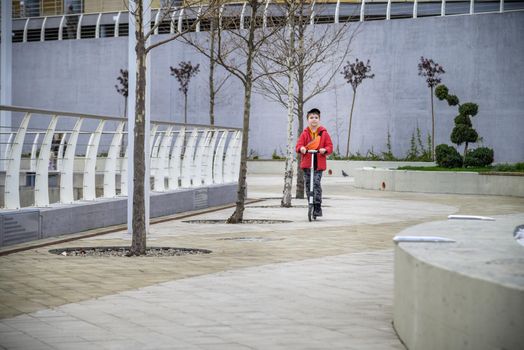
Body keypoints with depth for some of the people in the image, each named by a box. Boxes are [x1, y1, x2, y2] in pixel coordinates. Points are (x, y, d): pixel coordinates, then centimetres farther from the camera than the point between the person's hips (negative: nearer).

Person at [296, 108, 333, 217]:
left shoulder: (324, 133, 6)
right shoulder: (305, 133, 7)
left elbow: (330, 146, 3)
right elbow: (299, 145, -2)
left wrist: (325, 150, -19)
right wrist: (301, 148, -25)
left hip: (319, 164, -3)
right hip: (306, 164, 3)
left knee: (316, 183, -17)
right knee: (308, 185, 6)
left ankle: (318, 207, -13)